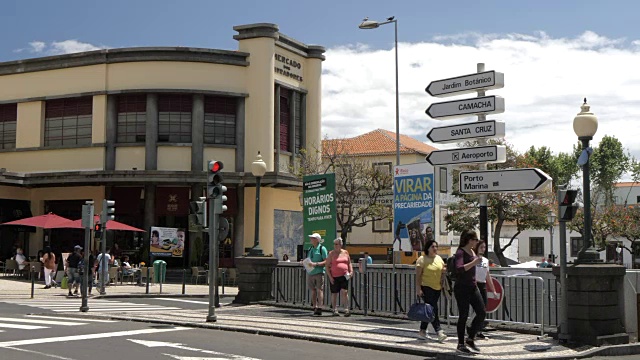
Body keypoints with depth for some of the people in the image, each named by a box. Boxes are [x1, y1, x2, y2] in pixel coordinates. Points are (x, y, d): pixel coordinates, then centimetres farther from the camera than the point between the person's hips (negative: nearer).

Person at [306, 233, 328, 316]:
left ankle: (319, 309, -9)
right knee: (313, 290, 7)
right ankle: (315, 308, 14)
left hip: (319, 272, -6)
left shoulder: (322, 249, -4)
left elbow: (326, 261, -9)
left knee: (319, 290, -8)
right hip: (310, 272, 6)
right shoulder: (310, 249, 16)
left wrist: (316, 264, -19)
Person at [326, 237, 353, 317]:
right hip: (334, 277, -1)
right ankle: (335, 310, 15)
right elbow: (327, 266, 0)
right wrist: (330, 276, -7)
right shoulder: (331, 254, 1)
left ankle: (346, 309, -8)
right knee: (334, 294, 5)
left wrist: (351, 271, 4)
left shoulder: (345, 252, 10)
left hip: (344, 276, 1)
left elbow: (349, 263, 19)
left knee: (344, 292, -11)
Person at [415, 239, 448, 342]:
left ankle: (422, 331, 20)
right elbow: (418, 275, -11)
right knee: (433, 309, -11)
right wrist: (418, 289, -18)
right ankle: (439, 332, -14)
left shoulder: (439, 258, 11)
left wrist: (445, 270, -2)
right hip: (426, 287, -7)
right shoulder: (422, 259, -9)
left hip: (437, 288, 7)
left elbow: (443, 270, 23)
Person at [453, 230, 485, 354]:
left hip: (473, 287, 8)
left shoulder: (472, 251, 12)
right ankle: (461, 344, 10)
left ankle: (470, 339, 14)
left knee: (481, 313, 2)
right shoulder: (460, 252, -14)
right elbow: (459, 269, -31)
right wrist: (474, 262, -31)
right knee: (463, 316, -1)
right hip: (462, 288, -8)